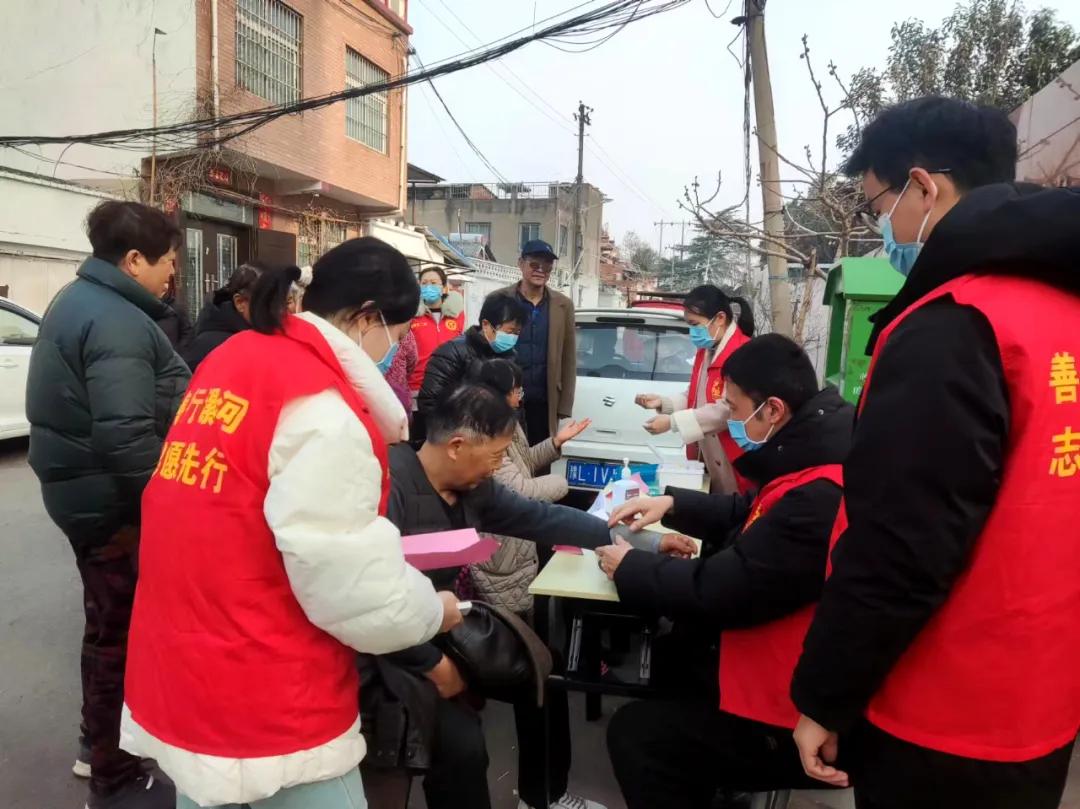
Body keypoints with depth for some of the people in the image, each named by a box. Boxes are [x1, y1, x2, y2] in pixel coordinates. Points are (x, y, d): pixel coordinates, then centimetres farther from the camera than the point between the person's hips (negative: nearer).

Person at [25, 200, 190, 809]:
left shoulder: (83, 299, 11)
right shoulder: (118, 322, -24)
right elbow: (127, 439, -32)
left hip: (88, 490, 11)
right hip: (114, 501, -11)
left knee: (110, 623, 24)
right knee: (122, 632, 3)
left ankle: (99, 742, 42)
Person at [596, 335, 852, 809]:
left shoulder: (819, 499, -33)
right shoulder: (815, 459, 0)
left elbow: (715, 593, -26)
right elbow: (749, 514, 17)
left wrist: (627, 568, -10)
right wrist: (673, 505, 6)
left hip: (798, 723, -9)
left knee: (633, 732, -1)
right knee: (672, 661, 20)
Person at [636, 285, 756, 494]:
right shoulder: (706, 351, 13)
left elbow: (727, 409, -24)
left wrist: (672, 422, -23)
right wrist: (663, 402, 0)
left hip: (731, 460, -8)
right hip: (705, 456, 8)